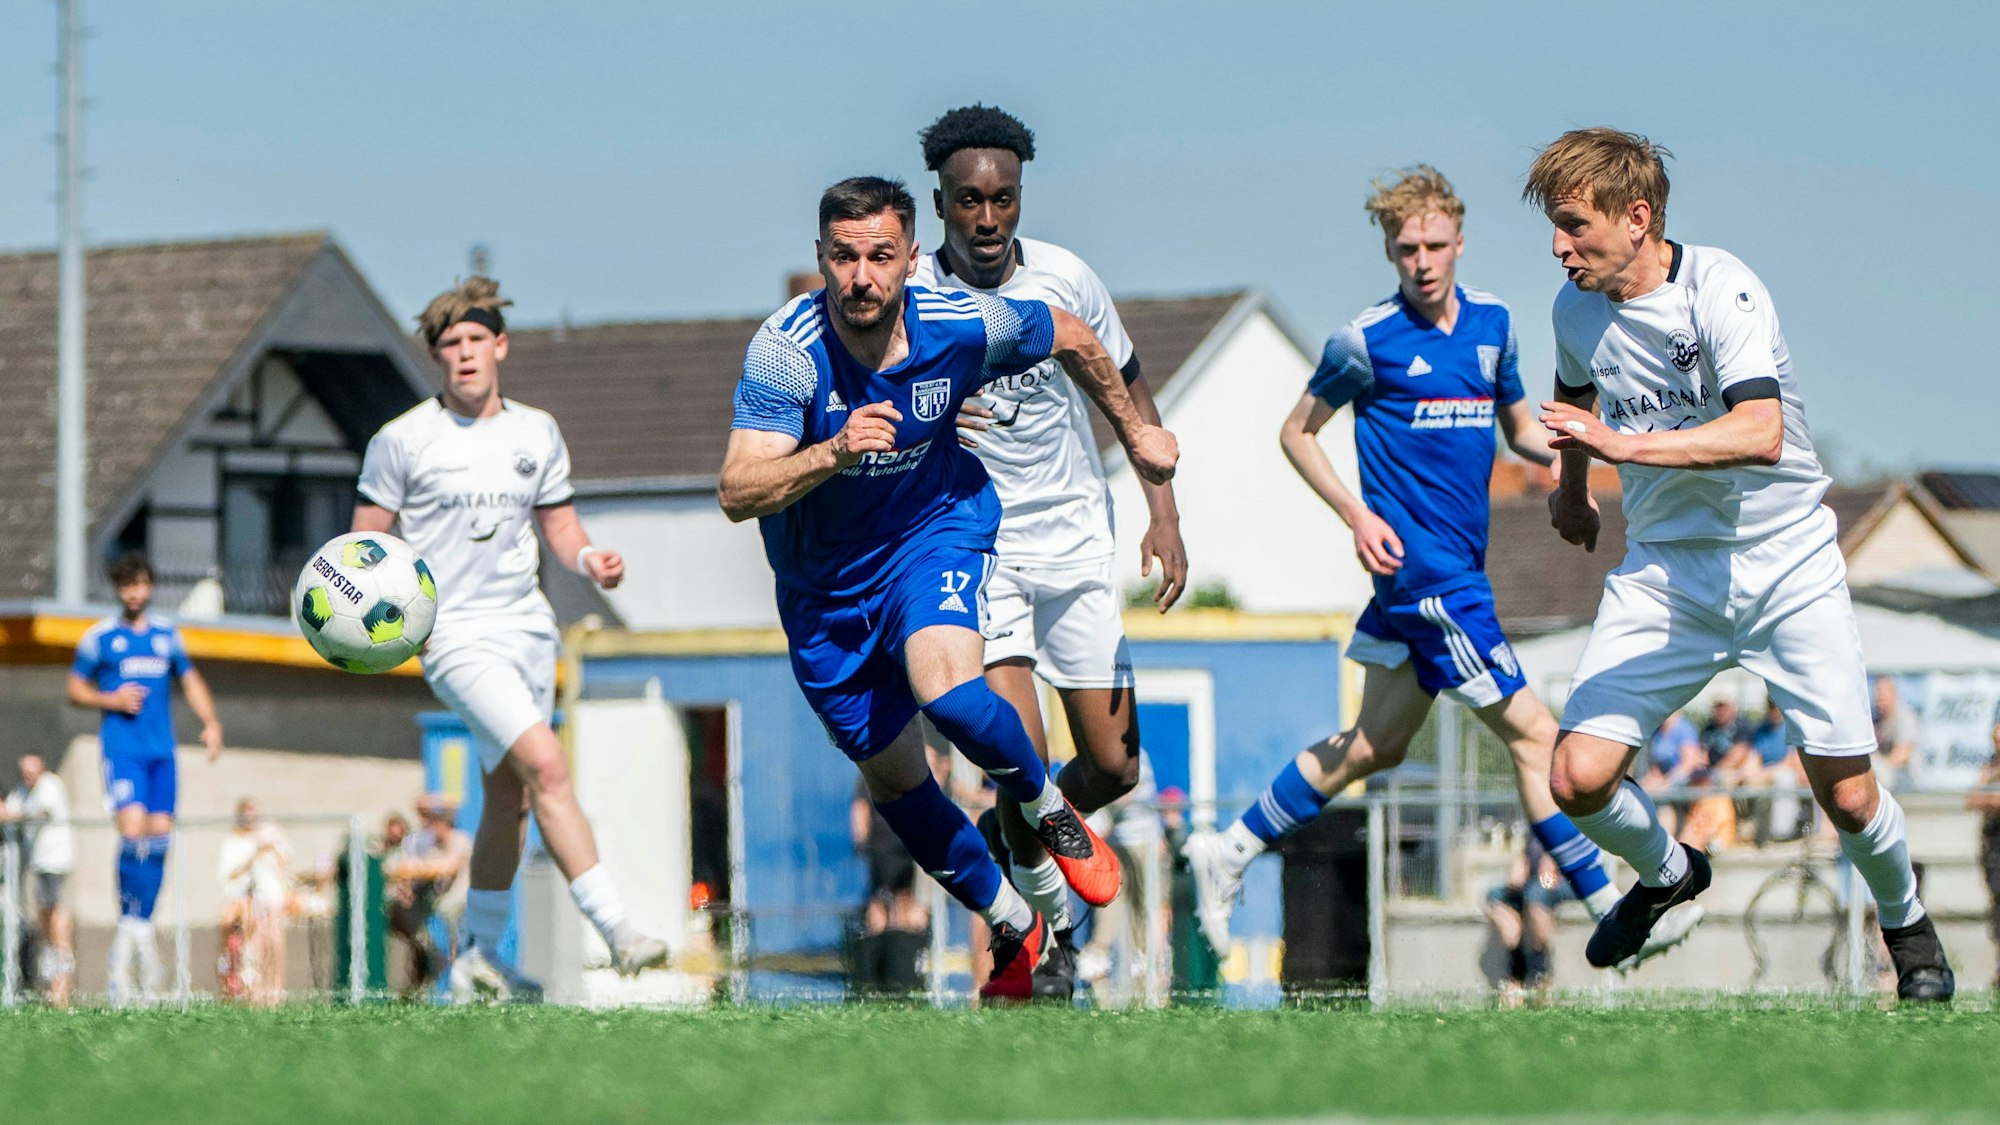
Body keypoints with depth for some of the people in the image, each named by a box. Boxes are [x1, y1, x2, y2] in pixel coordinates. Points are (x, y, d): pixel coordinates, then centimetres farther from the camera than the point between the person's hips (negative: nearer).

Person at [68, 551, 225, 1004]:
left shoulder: (167, 635, 14)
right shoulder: (99, 637, 4)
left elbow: (191, 681, 22)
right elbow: (76, 690, 9)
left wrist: (211, 723, 8)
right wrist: (112, 700, -9)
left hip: (162, 750, 4)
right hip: (122, 747, -4)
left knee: (159, 835, -2)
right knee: (133, 827, -19)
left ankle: (140, 926, 5)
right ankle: (132, 925, -10)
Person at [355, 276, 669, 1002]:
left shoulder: (537, 433, 9)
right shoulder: (402, 441, -5)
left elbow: (558, 522, 17)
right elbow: (366, 542, 0)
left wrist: (588, 559, -4)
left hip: (529, 627, 6)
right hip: (459, 636, -6)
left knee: (508, 797, 12)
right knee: (547, 768, -21)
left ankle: (479, 958, 24)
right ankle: (617, 932, -24)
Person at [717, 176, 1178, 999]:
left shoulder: (964, 326, -19)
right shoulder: (785, 350, -25)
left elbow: (1071, 339, 3)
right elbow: (737, 493, -30)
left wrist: (1134, 430, 16)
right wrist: (833, 452, -46)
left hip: (936, 530, -1)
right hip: (825, 580, 1)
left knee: (946, 690, -31)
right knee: (891, 777, 8)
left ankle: (1050, 811, -2)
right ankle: (1015, 926, 30)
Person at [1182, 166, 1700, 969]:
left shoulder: (1491, 323, 8)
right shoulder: (1367, 341, -8)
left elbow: (1520, 429, 19)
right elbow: (1297, 432, 2)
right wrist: (1355, 513, -11)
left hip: (1462, 565, 7)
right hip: (1423, 570, -7)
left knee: (1376, 744, 15)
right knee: (1531, 732, -8)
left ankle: (1230, 850, 27)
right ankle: (1609, 910, -2)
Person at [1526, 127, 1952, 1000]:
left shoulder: (1720, 289, -20)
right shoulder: (1576, 311, 0)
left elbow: (1760, 434, -34)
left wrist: (1626, 445, -41)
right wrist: (1571, 491, 40)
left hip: (1786, 561, -4)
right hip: (1662, 572, 4)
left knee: (1848, 798, -4)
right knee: (1579, 779, -11)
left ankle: (1905, 921, 29)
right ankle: (1667, 874, 22)